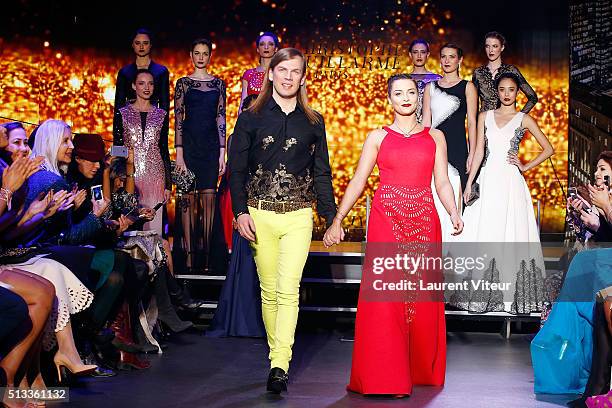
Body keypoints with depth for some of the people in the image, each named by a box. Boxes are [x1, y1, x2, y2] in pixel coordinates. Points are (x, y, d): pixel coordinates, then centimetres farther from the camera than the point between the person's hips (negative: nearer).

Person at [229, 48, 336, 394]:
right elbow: (236, 168, 4)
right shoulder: (251, 117, 6)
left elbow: (322, 173, 12)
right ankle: (277, 356, 18)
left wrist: (332, 216, 6)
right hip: (260, 215, 1)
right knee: (269, 290, 6)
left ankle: (280, 365, -14)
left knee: (288, 289, -12)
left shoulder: (313, 122, 9)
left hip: (298, 216, -1)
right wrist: (241, 211, -7)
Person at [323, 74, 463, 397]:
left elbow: (442, 182, 8)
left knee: (422, 295, 4)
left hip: (423, 221, 2)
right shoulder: (378, 137, 10)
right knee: (384, 296, -6)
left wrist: (454, 213, -9)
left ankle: (421, 370, 19)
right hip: (386, 220, -1)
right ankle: (385, 377, 0)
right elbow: (358, 181, 6)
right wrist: (337, 221, -1)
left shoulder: (435, 136, 13)